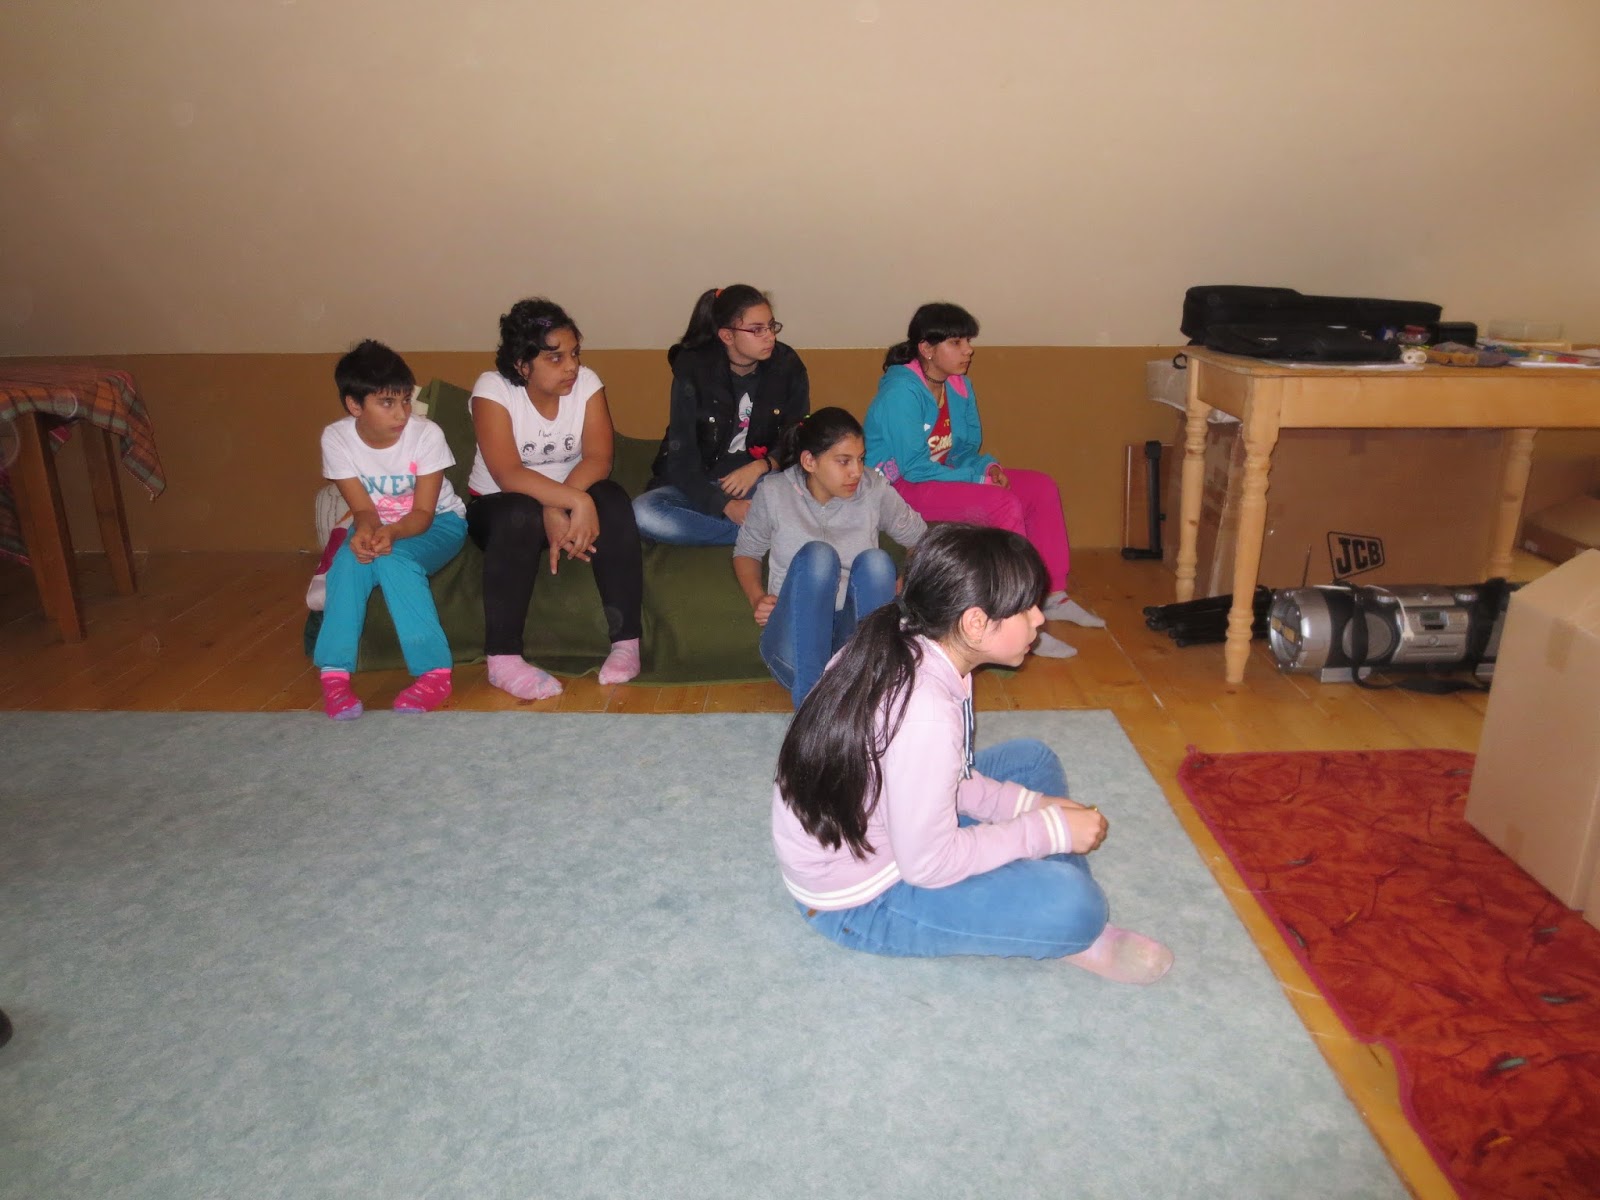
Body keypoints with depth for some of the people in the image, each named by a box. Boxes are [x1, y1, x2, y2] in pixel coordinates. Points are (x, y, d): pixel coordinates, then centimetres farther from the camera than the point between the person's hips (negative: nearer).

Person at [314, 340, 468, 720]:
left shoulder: (426, 434, -21)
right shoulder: (336, 438, -13)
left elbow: (423, 513, -19)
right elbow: (363, 508, -14)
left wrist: (390, 533, -41)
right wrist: (364, 531, -38)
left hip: (436, 525, -3)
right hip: (376, 525, 3)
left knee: (394, 558, -33)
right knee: (350, 558, -30)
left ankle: (435, 672, -30)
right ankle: (334, 673, -25)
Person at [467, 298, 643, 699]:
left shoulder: (586, 383, -9)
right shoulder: (493, 388, -18)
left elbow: (598, 459, -21)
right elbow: (508, 475, -30)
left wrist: (557, 508, -37)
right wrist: (576, 501, -43)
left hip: (571, 503, 3)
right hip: (498, 508, -2)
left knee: (612, 500, -29)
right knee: (522, 515, -37)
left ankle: (626, 640, -25)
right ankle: (502, 660, -31)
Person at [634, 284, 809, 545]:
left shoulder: (788, 366, -5)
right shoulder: (692, 369, -12)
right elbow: (681, 455, -15)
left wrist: (761, 466, -19)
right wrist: (725, 505, -29)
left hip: (764, 479, 0)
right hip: (701, 485, 1)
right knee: (643, 513, -32)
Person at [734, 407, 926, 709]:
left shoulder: (875, 490, 1)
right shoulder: (775, 494, 0)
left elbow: (919, 538, 14)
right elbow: (746, 551, 15)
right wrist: (757, 598, -4)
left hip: (855, 632, 1)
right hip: (794, 641, -1)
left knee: (875, 560, -28)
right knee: (816, 554, -30)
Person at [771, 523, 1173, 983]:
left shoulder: (908, 647, -7)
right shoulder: (924, 712, -33)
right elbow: (928, 865, -25)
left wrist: (1029, 804, -3)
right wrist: (1050, 828, -17)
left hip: (886, 828, 9)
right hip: (857, 900, -9)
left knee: (1033, 760, 13)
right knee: (1072, 901, -24)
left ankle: (1078, 931, 8)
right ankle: (1075, 932, 10)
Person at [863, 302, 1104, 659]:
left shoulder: (960, 386, 5)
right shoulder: (901, 393, -20)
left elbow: (966, 449, 12)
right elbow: (914, 469, -23)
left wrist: (988, 467, -11)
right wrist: (978, 478, -21)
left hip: (943, 475, 9)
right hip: (899, 487, -9)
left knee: (1042, 488, -2)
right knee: (1004, 504, -28)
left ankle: (1053, 596, 2)